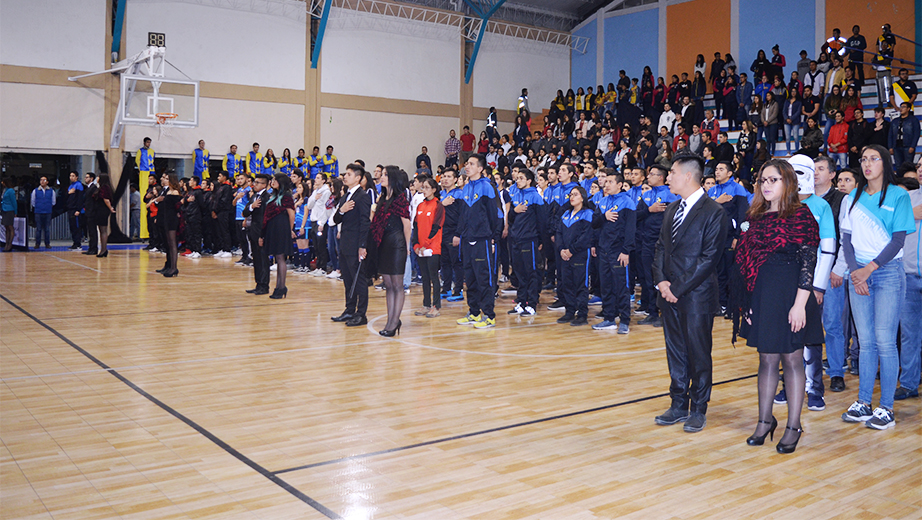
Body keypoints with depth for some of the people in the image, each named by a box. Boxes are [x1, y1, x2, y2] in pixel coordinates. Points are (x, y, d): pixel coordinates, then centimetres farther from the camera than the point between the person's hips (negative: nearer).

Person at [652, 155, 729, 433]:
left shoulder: (713, 212, -11)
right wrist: (661, 280, -3)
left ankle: (698, 409, 18)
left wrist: (678, 288, -16)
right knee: (675, 352, 14)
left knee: (699, 354, 4)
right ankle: (679, 405, 25)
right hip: (670, 294, 7)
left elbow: (708, 258, -15)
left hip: (697, 295, -7)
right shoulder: (672, 209, 13)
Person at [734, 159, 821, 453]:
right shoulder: (757, 217, 10)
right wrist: (746, 302, 5)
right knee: (767, 360, 13)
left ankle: (793, 427, 16)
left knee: (792, 360, 5)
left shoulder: (800, 216, -7)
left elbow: (808, 262, -11)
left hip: (788, 296, -5)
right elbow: (746, 258, 10)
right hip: (760, 297, 5)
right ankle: (765, 421, 24)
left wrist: (800, 304, -17)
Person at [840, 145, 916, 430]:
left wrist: (869, 268, -13)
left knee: (885, 342, -5)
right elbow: (847, 238, 8)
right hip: (858, 274, 3)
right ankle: (863, 403, 12)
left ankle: (886, 408, 2)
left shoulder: (898, 196, 0)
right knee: (866, 341, 6)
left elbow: (898, 239, -6)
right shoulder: (853, 197, 12)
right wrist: (855, 271, -5)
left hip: (888, 271, -3)